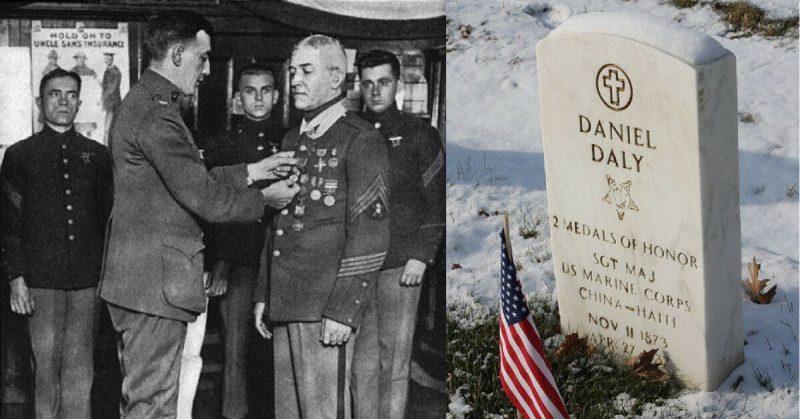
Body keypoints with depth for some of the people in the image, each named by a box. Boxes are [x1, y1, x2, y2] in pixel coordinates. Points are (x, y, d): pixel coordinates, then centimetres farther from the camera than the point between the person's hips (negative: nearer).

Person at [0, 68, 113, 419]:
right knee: (46, 366, 0)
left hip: (88, 278, 1)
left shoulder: (97, 155, 12)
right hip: (41, 278, -1)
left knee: (79, 366, 1)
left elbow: (108, 218, 12)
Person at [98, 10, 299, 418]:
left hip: (135, 281, 11)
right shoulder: (157, 116, -19)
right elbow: (204, 198, -18)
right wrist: (265, 198, -3)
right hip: (155, 283, -11)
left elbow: (190, 180, 20)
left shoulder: (140, 103, 15)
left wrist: (253, 171, 18)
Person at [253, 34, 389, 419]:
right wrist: (263, 296, 17)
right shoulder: (292, 142, 19)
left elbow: (370, 235, -12)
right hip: (285, 307, 8)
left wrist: (343, 311, -17)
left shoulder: (361, 142, -6)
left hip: (326, 309, -8)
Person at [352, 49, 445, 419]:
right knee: (361, 365, 2)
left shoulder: (419, 135, 6)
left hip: (400, 267, -2)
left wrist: (421, 256, -5)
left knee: (394, 366, -3)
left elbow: (436, 204, 4)